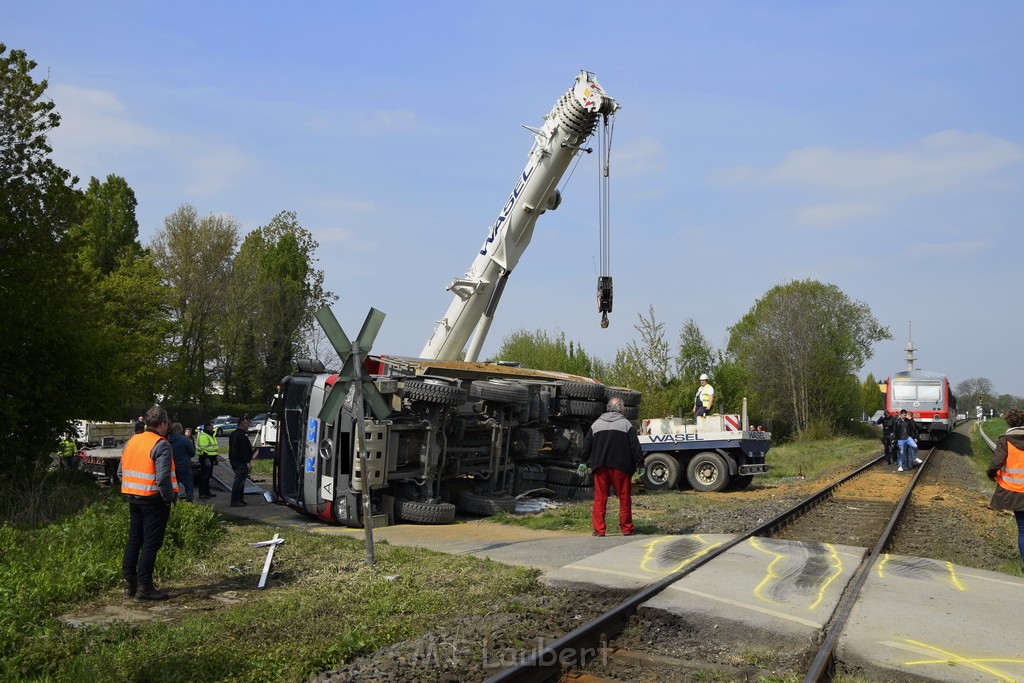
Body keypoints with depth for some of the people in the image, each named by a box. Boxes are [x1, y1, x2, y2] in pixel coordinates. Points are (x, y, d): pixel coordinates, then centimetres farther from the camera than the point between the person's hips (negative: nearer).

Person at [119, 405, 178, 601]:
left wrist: (131, 492, 19)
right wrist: (169, 498, -10)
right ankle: (144, 587, 2)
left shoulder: (131, 442, 10)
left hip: (133, 498, 8)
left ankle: (129, 584, 21)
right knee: (151, 544, -1)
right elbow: (163, 478, -23)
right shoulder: (161, 445, -16)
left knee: (133, 541, 15)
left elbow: (121, 472, 15)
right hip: (153, 500, -8)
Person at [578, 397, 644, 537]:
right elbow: (635, 446, -2)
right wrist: (640, 464, 3)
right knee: (624, 498, 7)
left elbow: (586, 444, 12)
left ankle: (599, 529, 2)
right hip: (620, 467, -2)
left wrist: (583, 461, 19)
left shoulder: (596, 424, 9)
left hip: (600, 467, 3)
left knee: (600, 499, 5)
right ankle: (626, 528, 10)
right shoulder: (626, 424, 0)